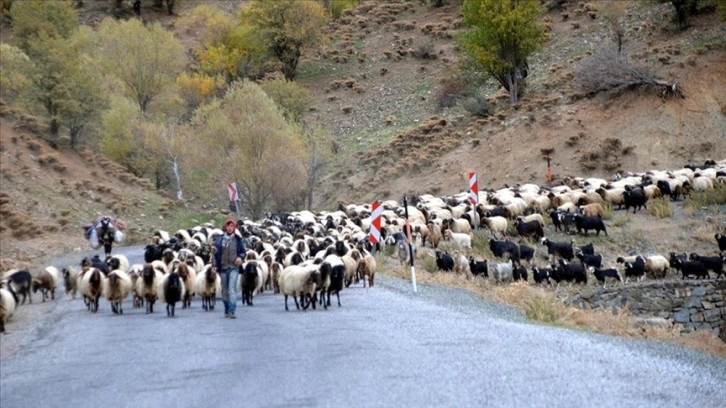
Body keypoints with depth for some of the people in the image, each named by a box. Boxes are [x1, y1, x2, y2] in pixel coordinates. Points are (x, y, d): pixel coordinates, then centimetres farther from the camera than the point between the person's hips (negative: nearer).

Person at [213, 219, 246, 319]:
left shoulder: (238, 239, 4)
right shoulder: (219, 239, 6)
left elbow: (243, 251, 13)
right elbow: (215, 252, 7)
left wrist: (240, 257, -8)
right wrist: (215, 265, -1)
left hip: (234, 267, -2)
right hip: (223, 268, 2)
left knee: (232, 289, -14)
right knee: (224, 290, 10)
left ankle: (232, 311, -18)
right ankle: (226, 310, 23)